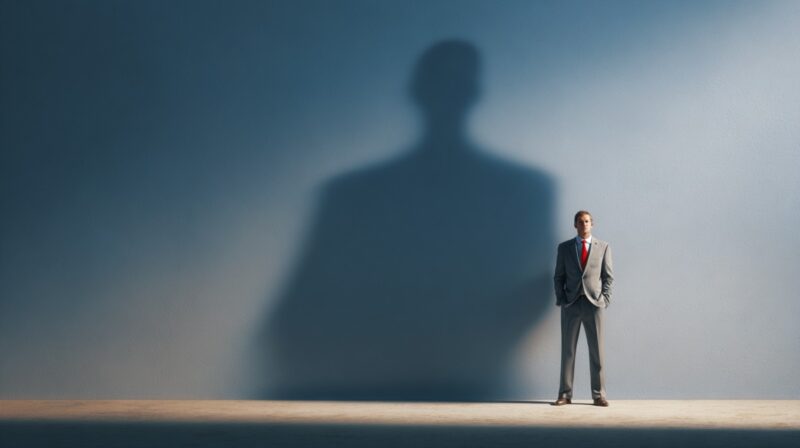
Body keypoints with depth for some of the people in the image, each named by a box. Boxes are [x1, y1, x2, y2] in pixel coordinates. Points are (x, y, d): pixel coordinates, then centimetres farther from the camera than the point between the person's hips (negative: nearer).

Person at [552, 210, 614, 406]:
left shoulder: (603, 247, 7)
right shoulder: (564, 247, 9)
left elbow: (609, 276, 6)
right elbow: (558, 277, 9)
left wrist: (604, 299, -5)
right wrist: (561, 300, -2)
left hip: (594, 303, 0)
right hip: (571, 304, 1)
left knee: (596, 350, 0)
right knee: (567, 350, 1)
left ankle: (598, 395, 5)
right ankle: (565, 394, 5)